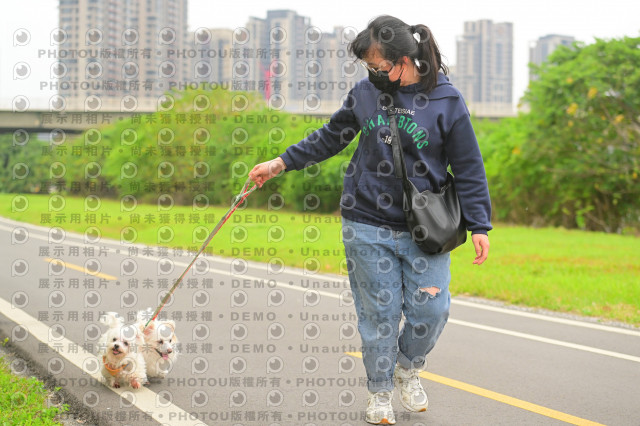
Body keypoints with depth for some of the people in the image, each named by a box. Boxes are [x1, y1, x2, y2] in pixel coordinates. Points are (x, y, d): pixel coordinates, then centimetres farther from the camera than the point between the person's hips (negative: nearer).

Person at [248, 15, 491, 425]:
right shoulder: (365, 93, 1)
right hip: (367, 226, 1)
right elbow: (329, 138, 16)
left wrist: (479, 225, -5)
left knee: (430, 309, -5)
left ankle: (408, 368, 24)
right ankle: (380, 392, 22)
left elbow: (469, 168, -1)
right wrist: (281, 163, 12)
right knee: (379, 312, 4)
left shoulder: (446, 101, -6)